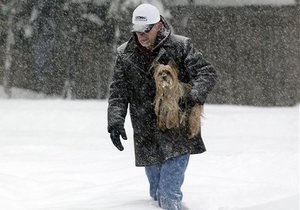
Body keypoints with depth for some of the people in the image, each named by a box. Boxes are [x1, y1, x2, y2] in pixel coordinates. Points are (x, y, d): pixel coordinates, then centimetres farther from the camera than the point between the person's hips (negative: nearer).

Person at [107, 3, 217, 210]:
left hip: (178, 136, -4)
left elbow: (207, 72, -10)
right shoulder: (125, 55, 2)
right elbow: (118, 92, 2)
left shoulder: (180, 46, -7)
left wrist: (196, 94, -31)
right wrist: (115, 121, -14)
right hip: (147, 139, 4)